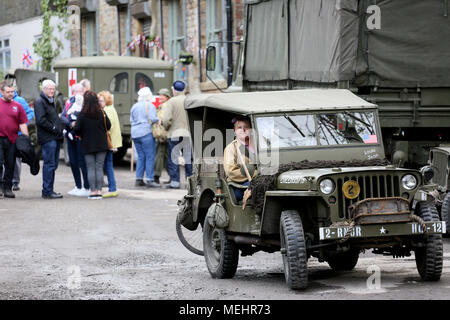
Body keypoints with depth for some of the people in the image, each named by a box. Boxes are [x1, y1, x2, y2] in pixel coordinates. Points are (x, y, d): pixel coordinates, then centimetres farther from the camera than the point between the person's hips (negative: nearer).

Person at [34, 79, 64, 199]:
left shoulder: (51, 101, 22)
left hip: (55, 138, 9)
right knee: (49, 164, -9)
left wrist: (60, 130, 14)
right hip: (47, 138, -9)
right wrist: (54, 128, -14)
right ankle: (47, 192, -7)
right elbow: (41, 120, -17)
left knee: (53, 164, 11)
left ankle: (49, 190, 16)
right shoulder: (39, 101, -7)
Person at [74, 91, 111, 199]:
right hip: (101, 144, 2)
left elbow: (76, 129, -10)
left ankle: (93, 191, -1)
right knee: (99, 168, 5)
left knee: (90, 168, 3)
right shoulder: (101, 113, -5)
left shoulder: (83, 114, -11)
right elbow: (108, 126, 2)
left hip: (87, 145, -2)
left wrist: (81, 135, 11)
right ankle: (99, 191, 2)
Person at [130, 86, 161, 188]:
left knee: (141, 157, 12)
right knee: (150, 157, -5)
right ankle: (150, 180, -10)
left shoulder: (134, 106, 15)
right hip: (146, 133, -7)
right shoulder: (149, 105, -5)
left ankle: (139, 179, 9)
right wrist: (159, 120, 3)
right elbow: (152, 118, -15)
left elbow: (131, 120, 17)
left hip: (135, 134, 7)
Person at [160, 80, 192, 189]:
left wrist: (166, 127, 5)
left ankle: (175, 181, 0)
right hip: (188, 134, 3)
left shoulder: (171, 101, -7)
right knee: (189, 159, 10)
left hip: (174, 134, -3)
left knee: (173, 158, 3)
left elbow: (167, 119, -15)